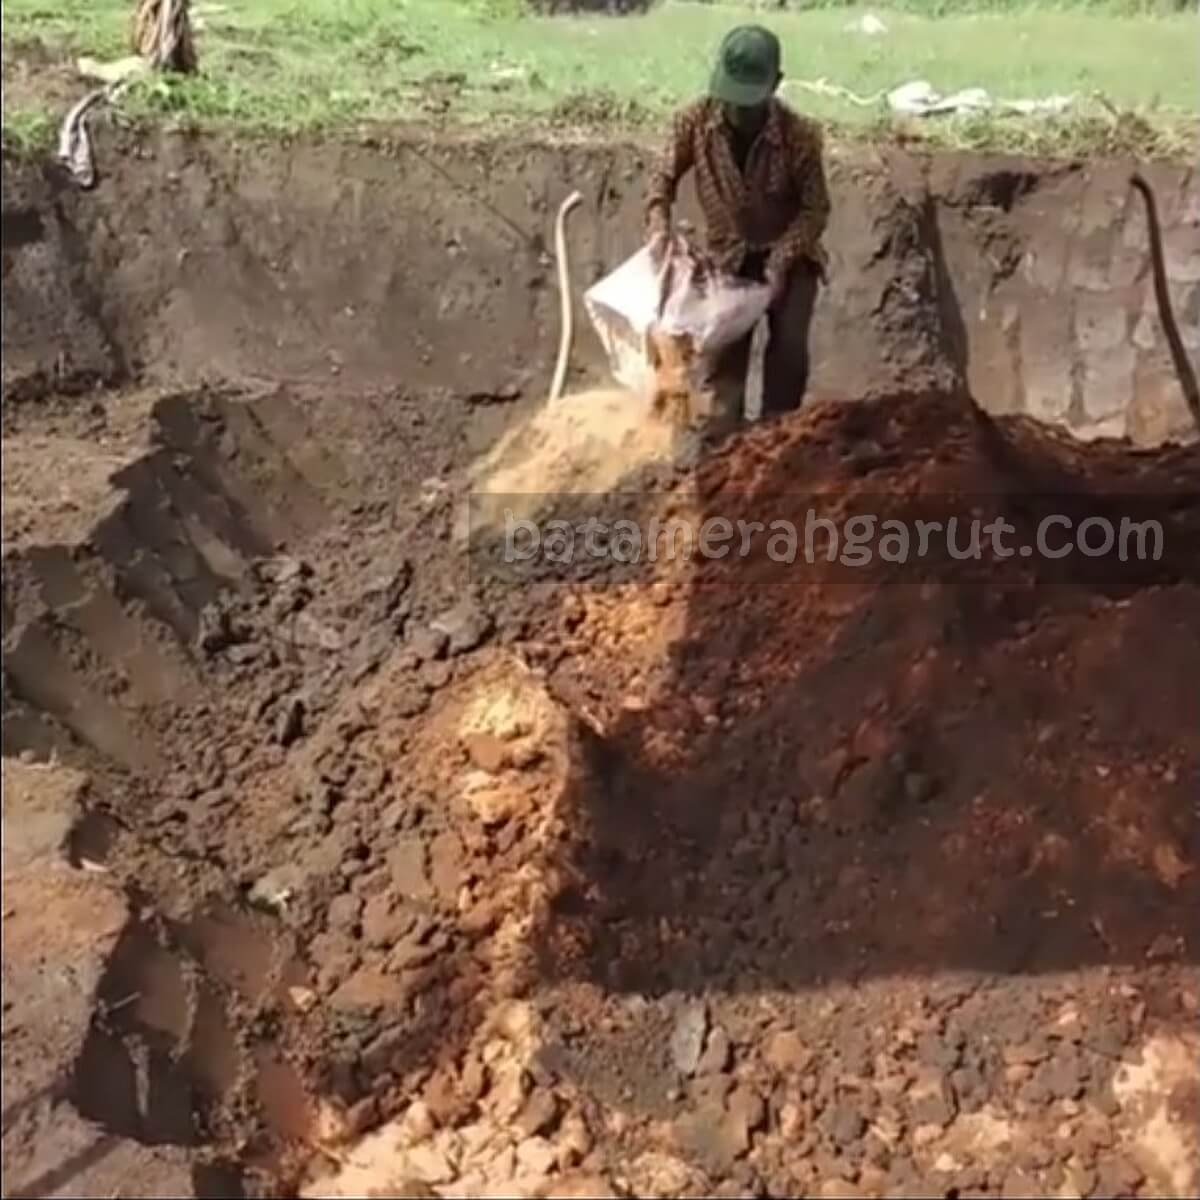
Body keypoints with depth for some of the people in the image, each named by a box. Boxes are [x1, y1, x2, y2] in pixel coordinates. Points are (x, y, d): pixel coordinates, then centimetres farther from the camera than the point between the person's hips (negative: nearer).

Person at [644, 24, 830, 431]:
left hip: (790, 254, -2)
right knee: (720, 347, -1)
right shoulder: (694, 121, -20)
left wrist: (781, 261, -26)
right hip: (728, 256, 2)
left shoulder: (799, 134, -26)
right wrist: (659, 227, -22)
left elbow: (815, 208, -16)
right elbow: (664, 176, -5)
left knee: (789, 345, -13)